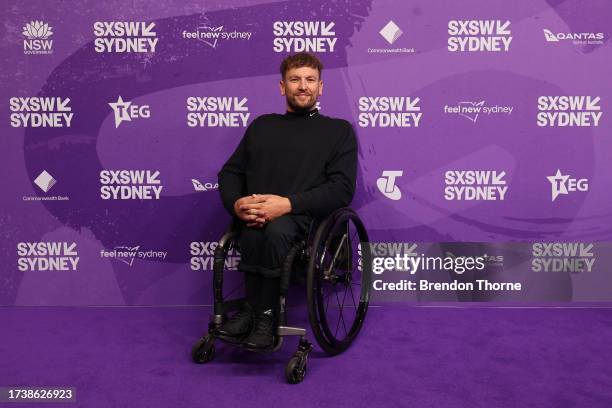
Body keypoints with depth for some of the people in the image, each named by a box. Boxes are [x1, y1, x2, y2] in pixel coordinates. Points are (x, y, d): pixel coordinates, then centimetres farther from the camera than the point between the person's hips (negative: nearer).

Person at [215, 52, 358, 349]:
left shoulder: (338, 130, 12)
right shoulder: (262, 126, 25)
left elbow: (342, 188, -2)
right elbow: (230, 172, 19)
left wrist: (289, 203, -18)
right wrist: (236, 203, -7)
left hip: (306, 217, -2)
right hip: (256, 216, 3)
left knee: (276, 229, -37)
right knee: (252, 232, -34)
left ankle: (265, 314, -19)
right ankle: (253, 309, -16)